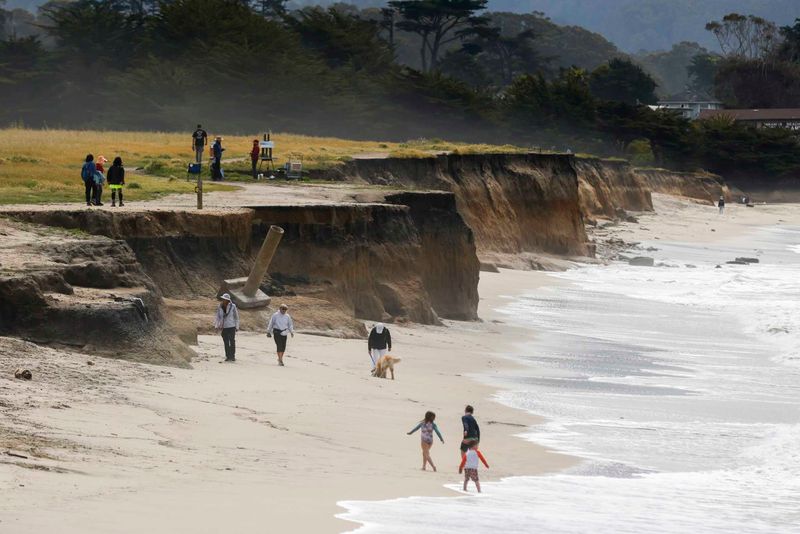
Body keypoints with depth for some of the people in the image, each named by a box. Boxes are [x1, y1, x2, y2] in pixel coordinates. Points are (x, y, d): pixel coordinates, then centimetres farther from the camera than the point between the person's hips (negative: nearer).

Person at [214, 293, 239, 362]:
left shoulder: (232, 307, -6)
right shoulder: (220, 307, 3)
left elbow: (236, 317, 0)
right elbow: (218, 317, 9)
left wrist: (237, 327, 0)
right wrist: (217, 326, 2)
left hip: (231, 326, -3)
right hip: (223, 327, 3)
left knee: (232, 341, -2)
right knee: (226, 342, 5)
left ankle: (232, 356, 4)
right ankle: (228, 356, 9)